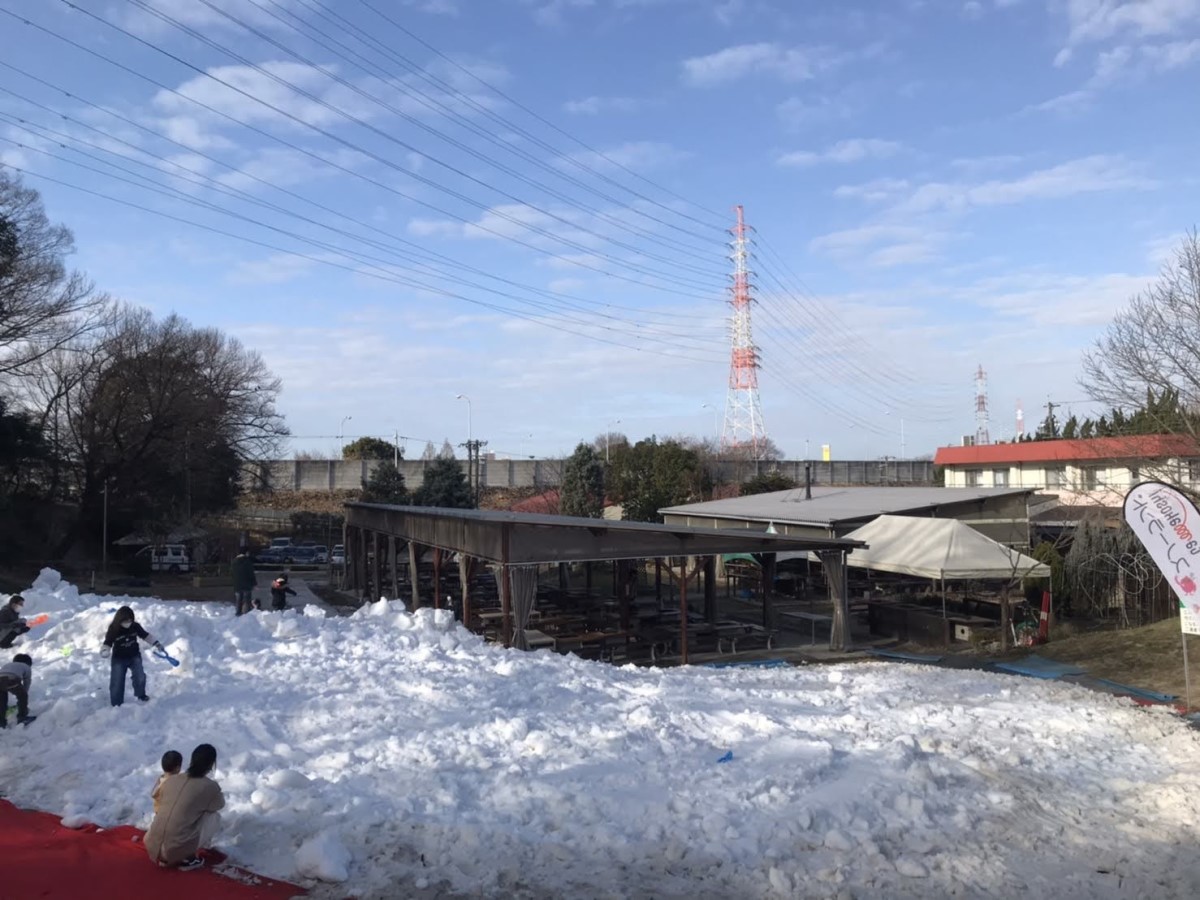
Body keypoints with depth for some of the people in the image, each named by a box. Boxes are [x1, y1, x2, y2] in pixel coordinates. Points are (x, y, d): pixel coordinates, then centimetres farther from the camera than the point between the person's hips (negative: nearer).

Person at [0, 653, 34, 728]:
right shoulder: (27, 667, 32)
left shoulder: (6, 665, 45)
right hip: (12, 679, -4)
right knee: (23, 696, 22)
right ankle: (22, 717, 19)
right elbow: (26, 685, 34)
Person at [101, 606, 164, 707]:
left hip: (134, 656, 2)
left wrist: (156, 643, -2)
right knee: (116, 682, 1)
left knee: (140, 677, 2)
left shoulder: (135, 626, -14)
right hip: (119, 659, -2)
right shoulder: (113, 629, -22)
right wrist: (105, 650, -42)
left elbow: (145, 635, 0)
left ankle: (141, 695, 29)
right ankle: (117, 705, 16)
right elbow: (108, 643, -20)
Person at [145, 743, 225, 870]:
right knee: (214, 817, 15)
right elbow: (220, 804, 18)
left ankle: (164, 857, 16)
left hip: (153, 848, 5)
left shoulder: (170, 780, 8)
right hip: (177, 850, -5)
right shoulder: (210, 787, -5)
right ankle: (189, 858, 7)